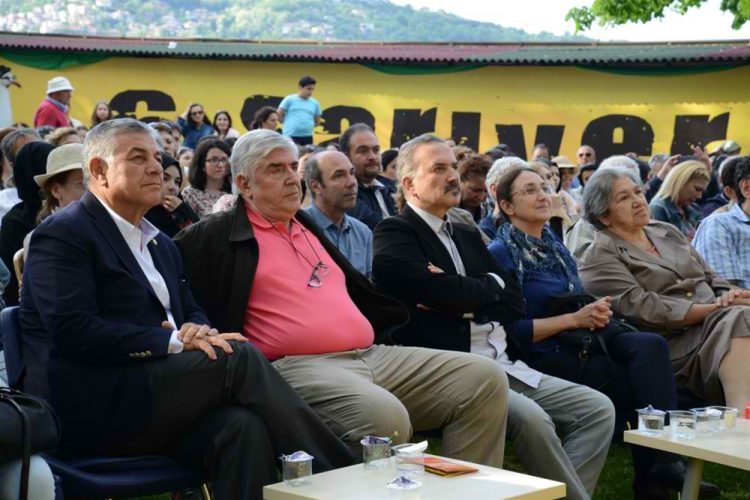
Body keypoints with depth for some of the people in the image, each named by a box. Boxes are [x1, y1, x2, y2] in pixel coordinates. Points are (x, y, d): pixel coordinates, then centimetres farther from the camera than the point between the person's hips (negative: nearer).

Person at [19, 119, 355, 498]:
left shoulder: (160, 243, 23)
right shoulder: (63, 234, -3)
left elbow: (192, 313, 23)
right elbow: (73, 331, -15)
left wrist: (198, 331, -3)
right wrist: (173, 342, -17)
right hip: (88, 410, -7)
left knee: (242, 427, -27)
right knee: (238, 357, -23)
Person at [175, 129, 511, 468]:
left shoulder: (307, 226, 27)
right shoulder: (221, 236, 5)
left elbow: (358, 291, 31)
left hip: (374, 355, 8)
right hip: (301, 366, -8)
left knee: (486, 379, -7)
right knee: (385, 416, -39)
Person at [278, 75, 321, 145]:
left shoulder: (315, 103, 8)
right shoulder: (289, 99, -1)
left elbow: (317, 122, 18)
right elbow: (279, 115, 1)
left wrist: (308, 126, 7)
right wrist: (289, 124, 6)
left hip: (307, 137, 4)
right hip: (291, 136, -4)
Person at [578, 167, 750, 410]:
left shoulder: (667, 232, 22)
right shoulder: (599, 257, 0)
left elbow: (712, 279, 20)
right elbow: (644, 310, -12)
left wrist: (729, 297, -4)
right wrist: (717, 307, -14)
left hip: (716, 326, 6)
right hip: (676, 344, -6)